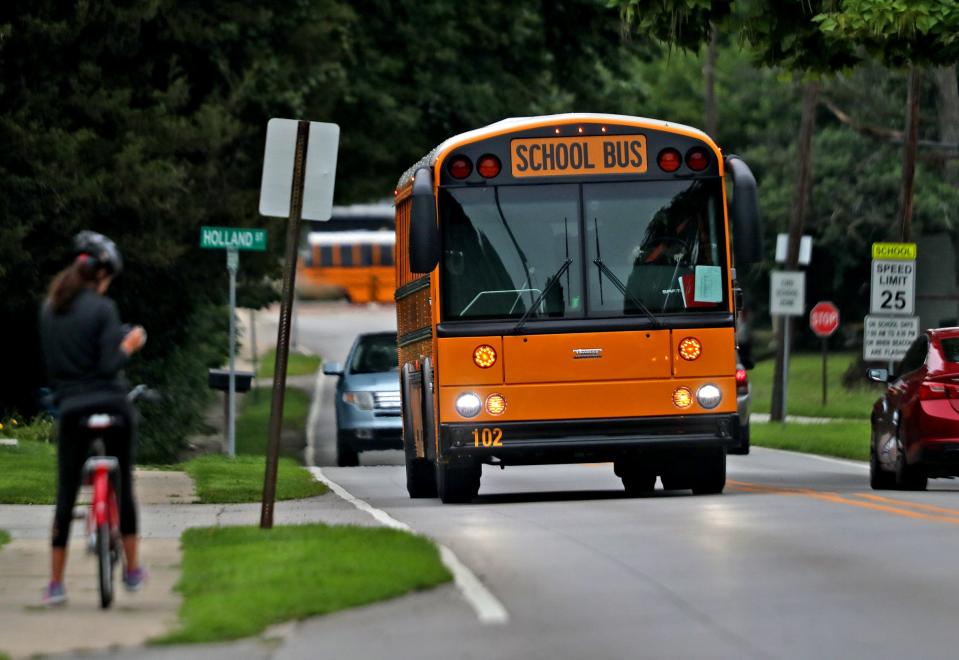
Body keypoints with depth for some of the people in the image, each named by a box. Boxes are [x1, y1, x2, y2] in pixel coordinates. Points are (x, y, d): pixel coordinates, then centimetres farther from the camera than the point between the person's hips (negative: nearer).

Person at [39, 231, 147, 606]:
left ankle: (56, 582, 4)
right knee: (124, 485, 13)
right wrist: (130, 345, 2)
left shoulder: (49, 309, 6)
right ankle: (132, 570, 17)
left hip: (70, 407, 3)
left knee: (66, 493, 6)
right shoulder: (102, 308, -10)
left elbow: (49, 363, 12)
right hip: (112, 404, -3)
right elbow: (110, 365, -14)